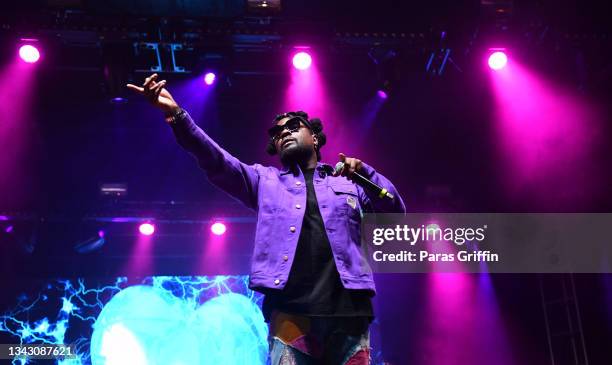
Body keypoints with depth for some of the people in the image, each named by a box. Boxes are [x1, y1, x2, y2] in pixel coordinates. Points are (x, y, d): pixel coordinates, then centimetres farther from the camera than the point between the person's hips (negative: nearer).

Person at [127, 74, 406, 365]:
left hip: (348, 312, 1)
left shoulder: (347, 181, 21)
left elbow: (395, 212, 15)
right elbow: (218, 163, 5)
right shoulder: (265, 180, 20)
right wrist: (177, 115, -9)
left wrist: (364, 172, 0)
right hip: (290, 313, 0)